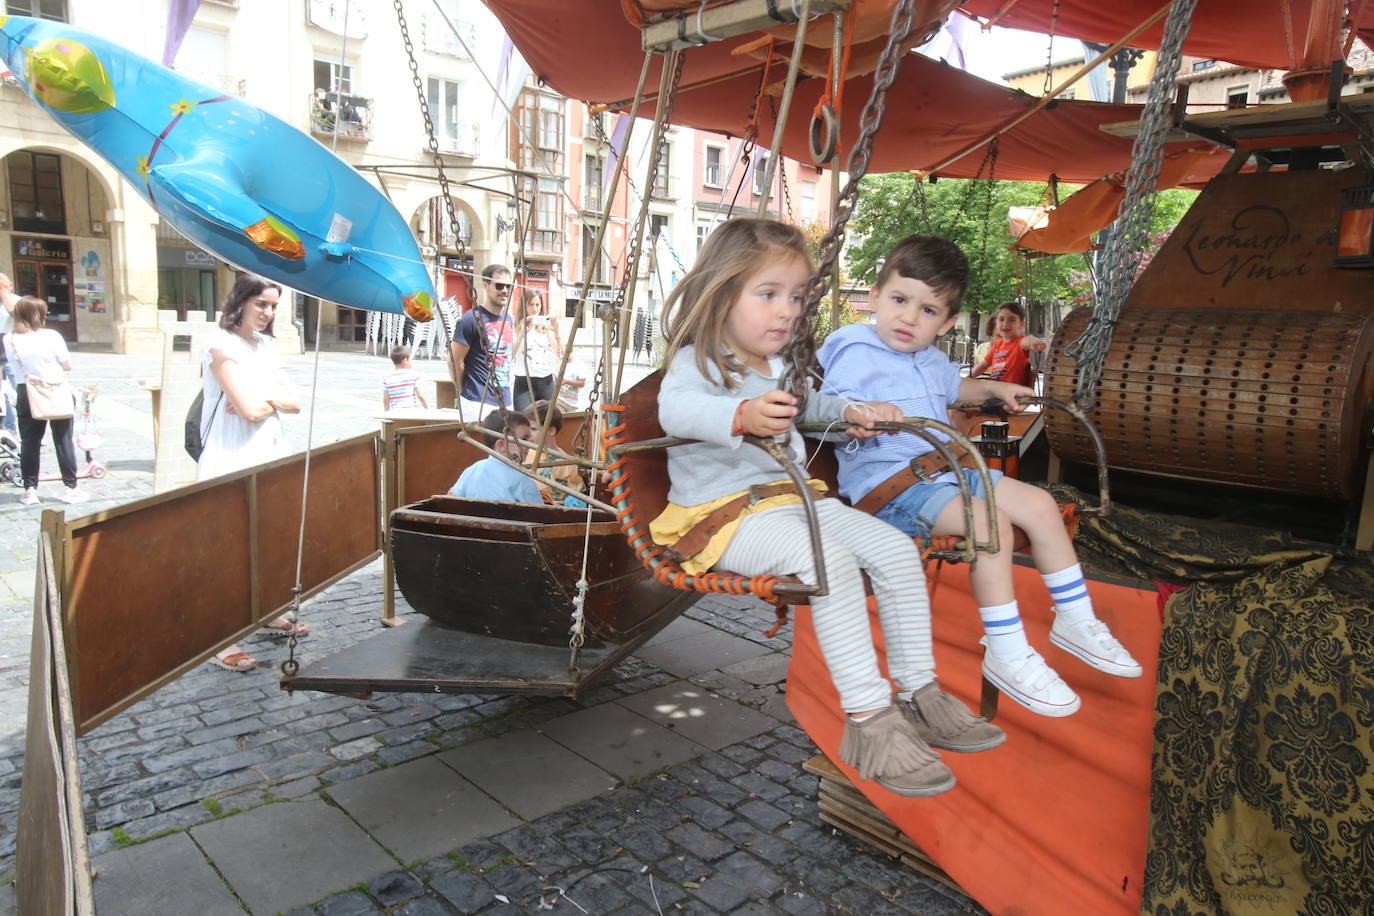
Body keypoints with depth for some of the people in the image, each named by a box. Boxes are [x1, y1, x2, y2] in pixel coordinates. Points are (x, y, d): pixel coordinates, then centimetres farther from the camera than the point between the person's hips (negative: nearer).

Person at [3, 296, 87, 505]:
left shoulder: (9, 339, -4)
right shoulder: (52, 336, -13)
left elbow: (14, 366, 2)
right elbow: (68, 366, -7)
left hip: (26, 395, 3)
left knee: (29, 442, 11)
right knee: (63, 441, 5)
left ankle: (30, 490, 14)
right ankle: (71, 488, 9)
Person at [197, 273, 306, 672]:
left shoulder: (266, 346, 13)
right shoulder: (222, 346, -11)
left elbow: (295, 403, 7)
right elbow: (249, 409, -19)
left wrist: (263, 400, -9)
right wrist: (275, 401, -1)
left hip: (270, 455, 8)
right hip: (231, 461, -8)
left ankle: (268, 614, 29)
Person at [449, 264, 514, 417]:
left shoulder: (508, 319, 13)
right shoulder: (472, 319, -11)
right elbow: (455, 361, -10)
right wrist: (465, 394, -3)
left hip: (505, 402, 7)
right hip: (478, 404, -7)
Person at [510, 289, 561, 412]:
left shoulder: (547, 327, 8)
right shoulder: (517, 327, 1)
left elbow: (559, 354, -4)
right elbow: (511, 356, -12)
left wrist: (556, 332, -18)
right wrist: (523, 332, -19)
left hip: (546, 382, 3)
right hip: (524, 383, -3)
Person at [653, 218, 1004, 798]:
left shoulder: (780, 367, 17)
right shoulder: (696, 362, -9)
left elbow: (805, 406, 40)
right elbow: (675, 409, -33)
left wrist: (850, 411, 22)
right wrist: (741, 416, -51)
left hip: (796, 498, 9)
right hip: (726, 512, -8)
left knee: (895, 550, -4)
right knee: (829, 560, -32)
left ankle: (918, 692, 5)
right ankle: (868, 719, -24)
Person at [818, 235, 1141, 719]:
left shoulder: (930, 360, 18)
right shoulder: (855, 353, -10)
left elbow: (953, 385, 41)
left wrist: (993, 388, 29)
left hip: (945, 468, 10)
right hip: (886, 482, -9)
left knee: (1039, 504, 6)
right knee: (991, 522, -29)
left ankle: (1074, 620, 20)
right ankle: (1006, 653, -17)